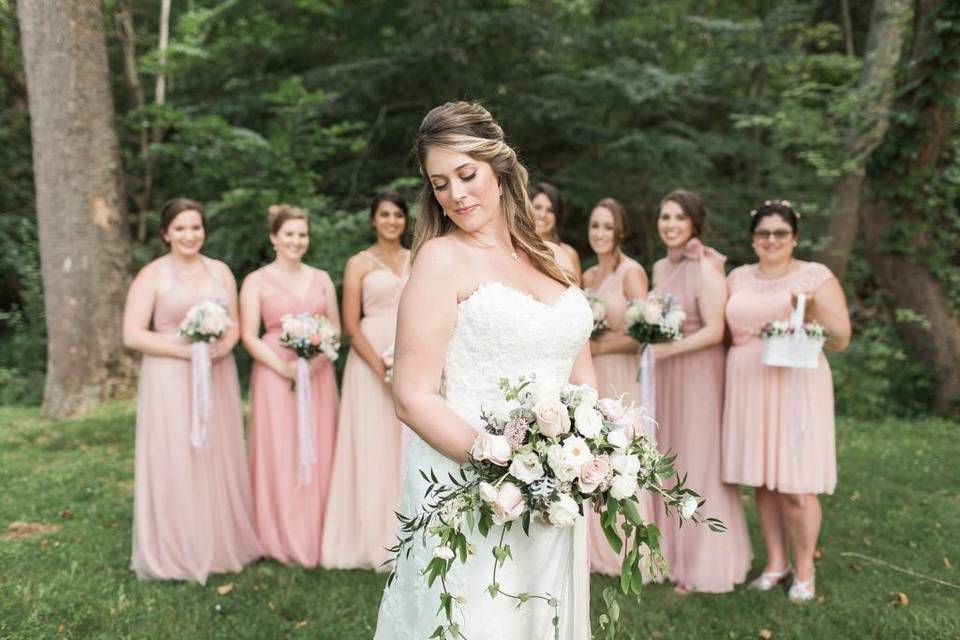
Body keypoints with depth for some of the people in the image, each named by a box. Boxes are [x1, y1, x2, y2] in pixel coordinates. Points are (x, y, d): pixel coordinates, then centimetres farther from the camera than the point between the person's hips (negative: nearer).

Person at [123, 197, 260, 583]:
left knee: (219, 459, 9)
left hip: (217, 377, 5)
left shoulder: (220, 271, 10)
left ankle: (222, 542, 22)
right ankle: (176, 552, 10)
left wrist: (224, 346, -12)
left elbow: (234, 323, 11)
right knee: (175, 462, -2)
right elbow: (132, 335, -10)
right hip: (170, 381, -4)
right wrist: (186, 350, -18)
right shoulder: (152, 276, -4)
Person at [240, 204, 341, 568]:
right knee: (279, 453, -2)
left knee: (318, 453, 5)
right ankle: (284, 539, 9)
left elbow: (335, 329, 9)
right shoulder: (257, 281, 2)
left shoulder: (321, 279, 12)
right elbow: (249, 336, -4)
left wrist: (318, 360, -10)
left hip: (318, 374, 3)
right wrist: (284, 367, -16)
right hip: (275, 374, -3)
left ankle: (316, 536, 16)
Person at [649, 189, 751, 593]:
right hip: (665, 376, 7)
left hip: (699, 374, -7)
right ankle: (675, 554, 22)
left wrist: (670, 348, -24)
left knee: (698, 465, 0)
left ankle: (705, 565, 12)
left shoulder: (706, 268, -12)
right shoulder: (660, 268, 11)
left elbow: (715, 331, -18)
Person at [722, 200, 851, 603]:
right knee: (763, 480, 7)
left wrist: (814, 309, -20)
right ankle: (776, 562, 22)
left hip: (796, 387, -3)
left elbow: (841, 339, -4)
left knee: (795, 485, -3)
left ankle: (804, 569, 15)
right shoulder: (738, 278, 11)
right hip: (749, 388, 4)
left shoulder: (816, 277, 0)